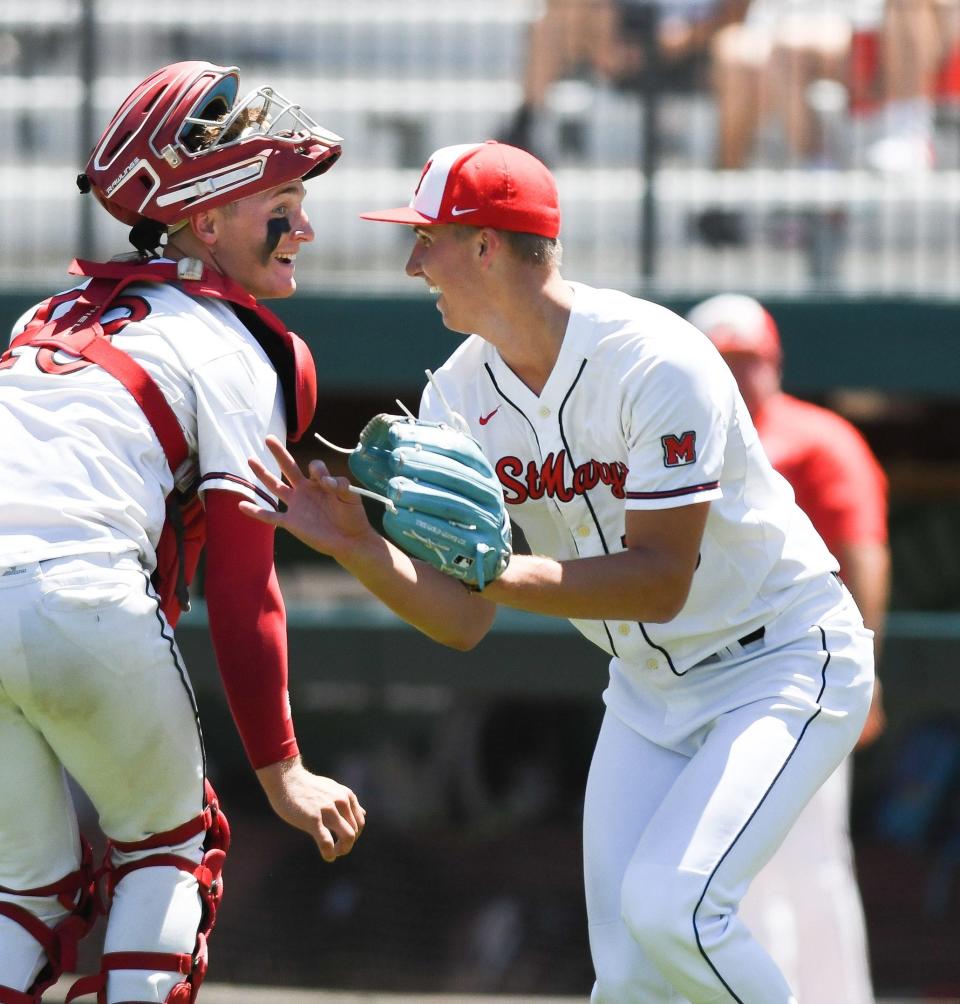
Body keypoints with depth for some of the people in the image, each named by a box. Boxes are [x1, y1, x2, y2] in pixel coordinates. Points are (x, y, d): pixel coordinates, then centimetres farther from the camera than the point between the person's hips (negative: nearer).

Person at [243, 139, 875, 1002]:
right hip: (648, 690, 7)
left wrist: (499, 572, -38)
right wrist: (359, 548, -23)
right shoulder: (460, 395, -4)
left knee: (668, 905, -25)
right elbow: (463, 624, -6)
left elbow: (661, 582, -28)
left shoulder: (656, 363, -25)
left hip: (783, 663, -7)